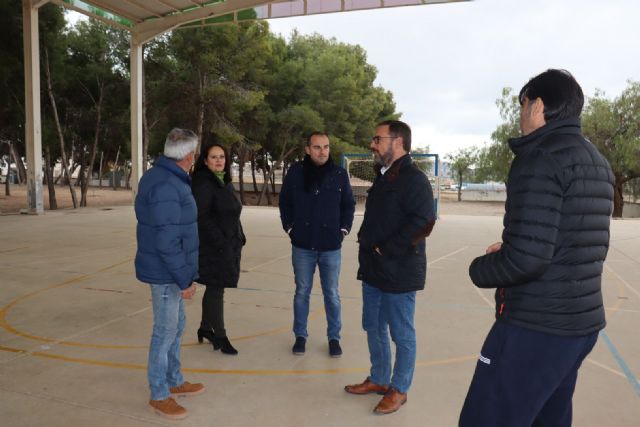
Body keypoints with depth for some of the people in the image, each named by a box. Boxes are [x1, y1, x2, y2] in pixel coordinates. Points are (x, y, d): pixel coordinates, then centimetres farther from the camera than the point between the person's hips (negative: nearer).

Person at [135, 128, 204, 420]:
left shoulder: (165, 177, 8)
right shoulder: (166, 186, -24)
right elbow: (167, 241, -26)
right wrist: (184, 278, -19)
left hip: (169, 270, 10)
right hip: (167, 273, -10)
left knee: (176, 326, 20)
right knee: (165, 332, 3)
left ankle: (174, 381, 36)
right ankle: (159, 396, 19)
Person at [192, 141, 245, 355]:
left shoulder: (224, 182, 14)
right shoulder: (203, 183, -13)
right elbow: (202, 217, -19)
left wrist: (239, 238, 10)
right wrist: (221, 243, -21)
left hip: (229, 245, 9)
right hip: (213, 247, -8)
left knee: (214, 288, 17)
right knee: (216, 289, 1)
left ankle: (205, 328, 31)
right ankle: (220, 336, 13)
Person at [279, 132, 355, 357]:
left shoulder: (339, 174, -2)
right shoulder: (296, 172, -4)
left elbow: (349, 204, 8)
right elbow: (284, 201, 7)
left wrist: (344, 229, 2)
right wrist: (290, 227, 2)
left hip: (331, 246, 0)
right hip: (302, 246, 0)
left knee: (332, 294, 9)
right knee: (302, 292, 12)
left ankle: (334, 338, 24)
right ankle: (300, 336, 27)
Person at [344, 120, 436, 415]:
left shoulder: (413, 179, -15)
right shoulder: (383, 177, 15)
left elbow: (422, 222, -25)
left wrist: (387, 250, -21)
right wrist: (367, 243, 10)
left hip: (399, 272, -9)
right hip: (374, 269, 10)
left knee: (402, 335, 6)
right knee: (374, 328, 18)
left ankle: (399, 390, 22)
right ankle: (378, 379, 35)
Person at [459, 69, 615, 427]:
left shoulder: (540, 158, -16)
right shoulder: (598, 163, 13)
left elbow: (527, 258, -23)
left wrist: (480, 268, -5)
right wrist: (510, 250, 13)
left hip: (536, 327, -9)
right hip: (582, 322, 10)